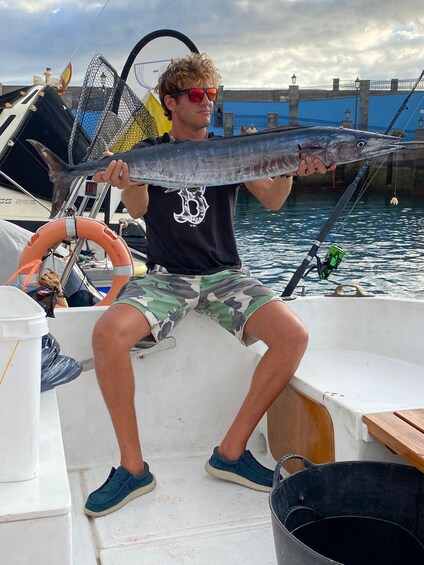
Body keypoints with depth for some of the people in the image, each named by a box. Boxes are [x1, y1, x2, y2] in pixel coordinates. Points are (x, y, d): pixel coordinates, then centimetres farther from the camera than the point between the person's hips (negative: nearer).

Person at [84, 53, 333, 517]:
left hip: (224, 274, 2)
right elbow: (138, 209, -11)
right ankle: (133, 467, -15)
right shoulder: (149, 152, 8)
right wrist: (127, 183, -35)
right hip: (165, 274, -1)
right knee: (107, 332, -30)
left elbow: (271, 201, -5)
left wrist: (289, 170, -27)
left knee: (294, 336, -23)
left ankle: (230, 452, -9)